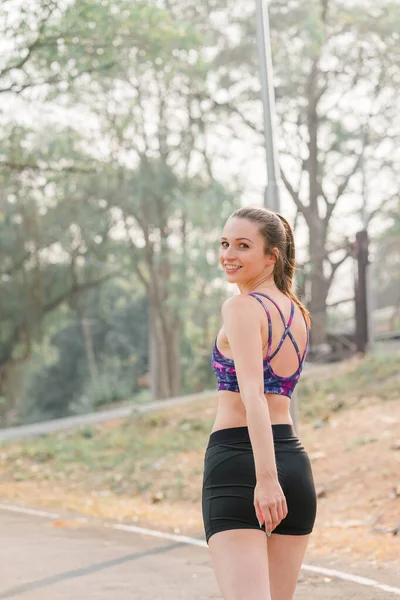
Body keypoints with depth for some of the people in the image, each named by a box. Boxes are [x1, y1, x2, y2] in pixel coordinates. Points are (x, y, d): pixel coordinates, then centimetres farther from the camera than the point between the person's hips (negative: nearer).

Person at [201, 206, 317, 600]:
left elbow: (253, 393, -21)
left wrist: (265, 477, -27)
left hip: (238, 462, -8)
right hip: (294, 462, 8)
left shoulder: (242, 307, -8)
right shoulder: (298, 313, 15)